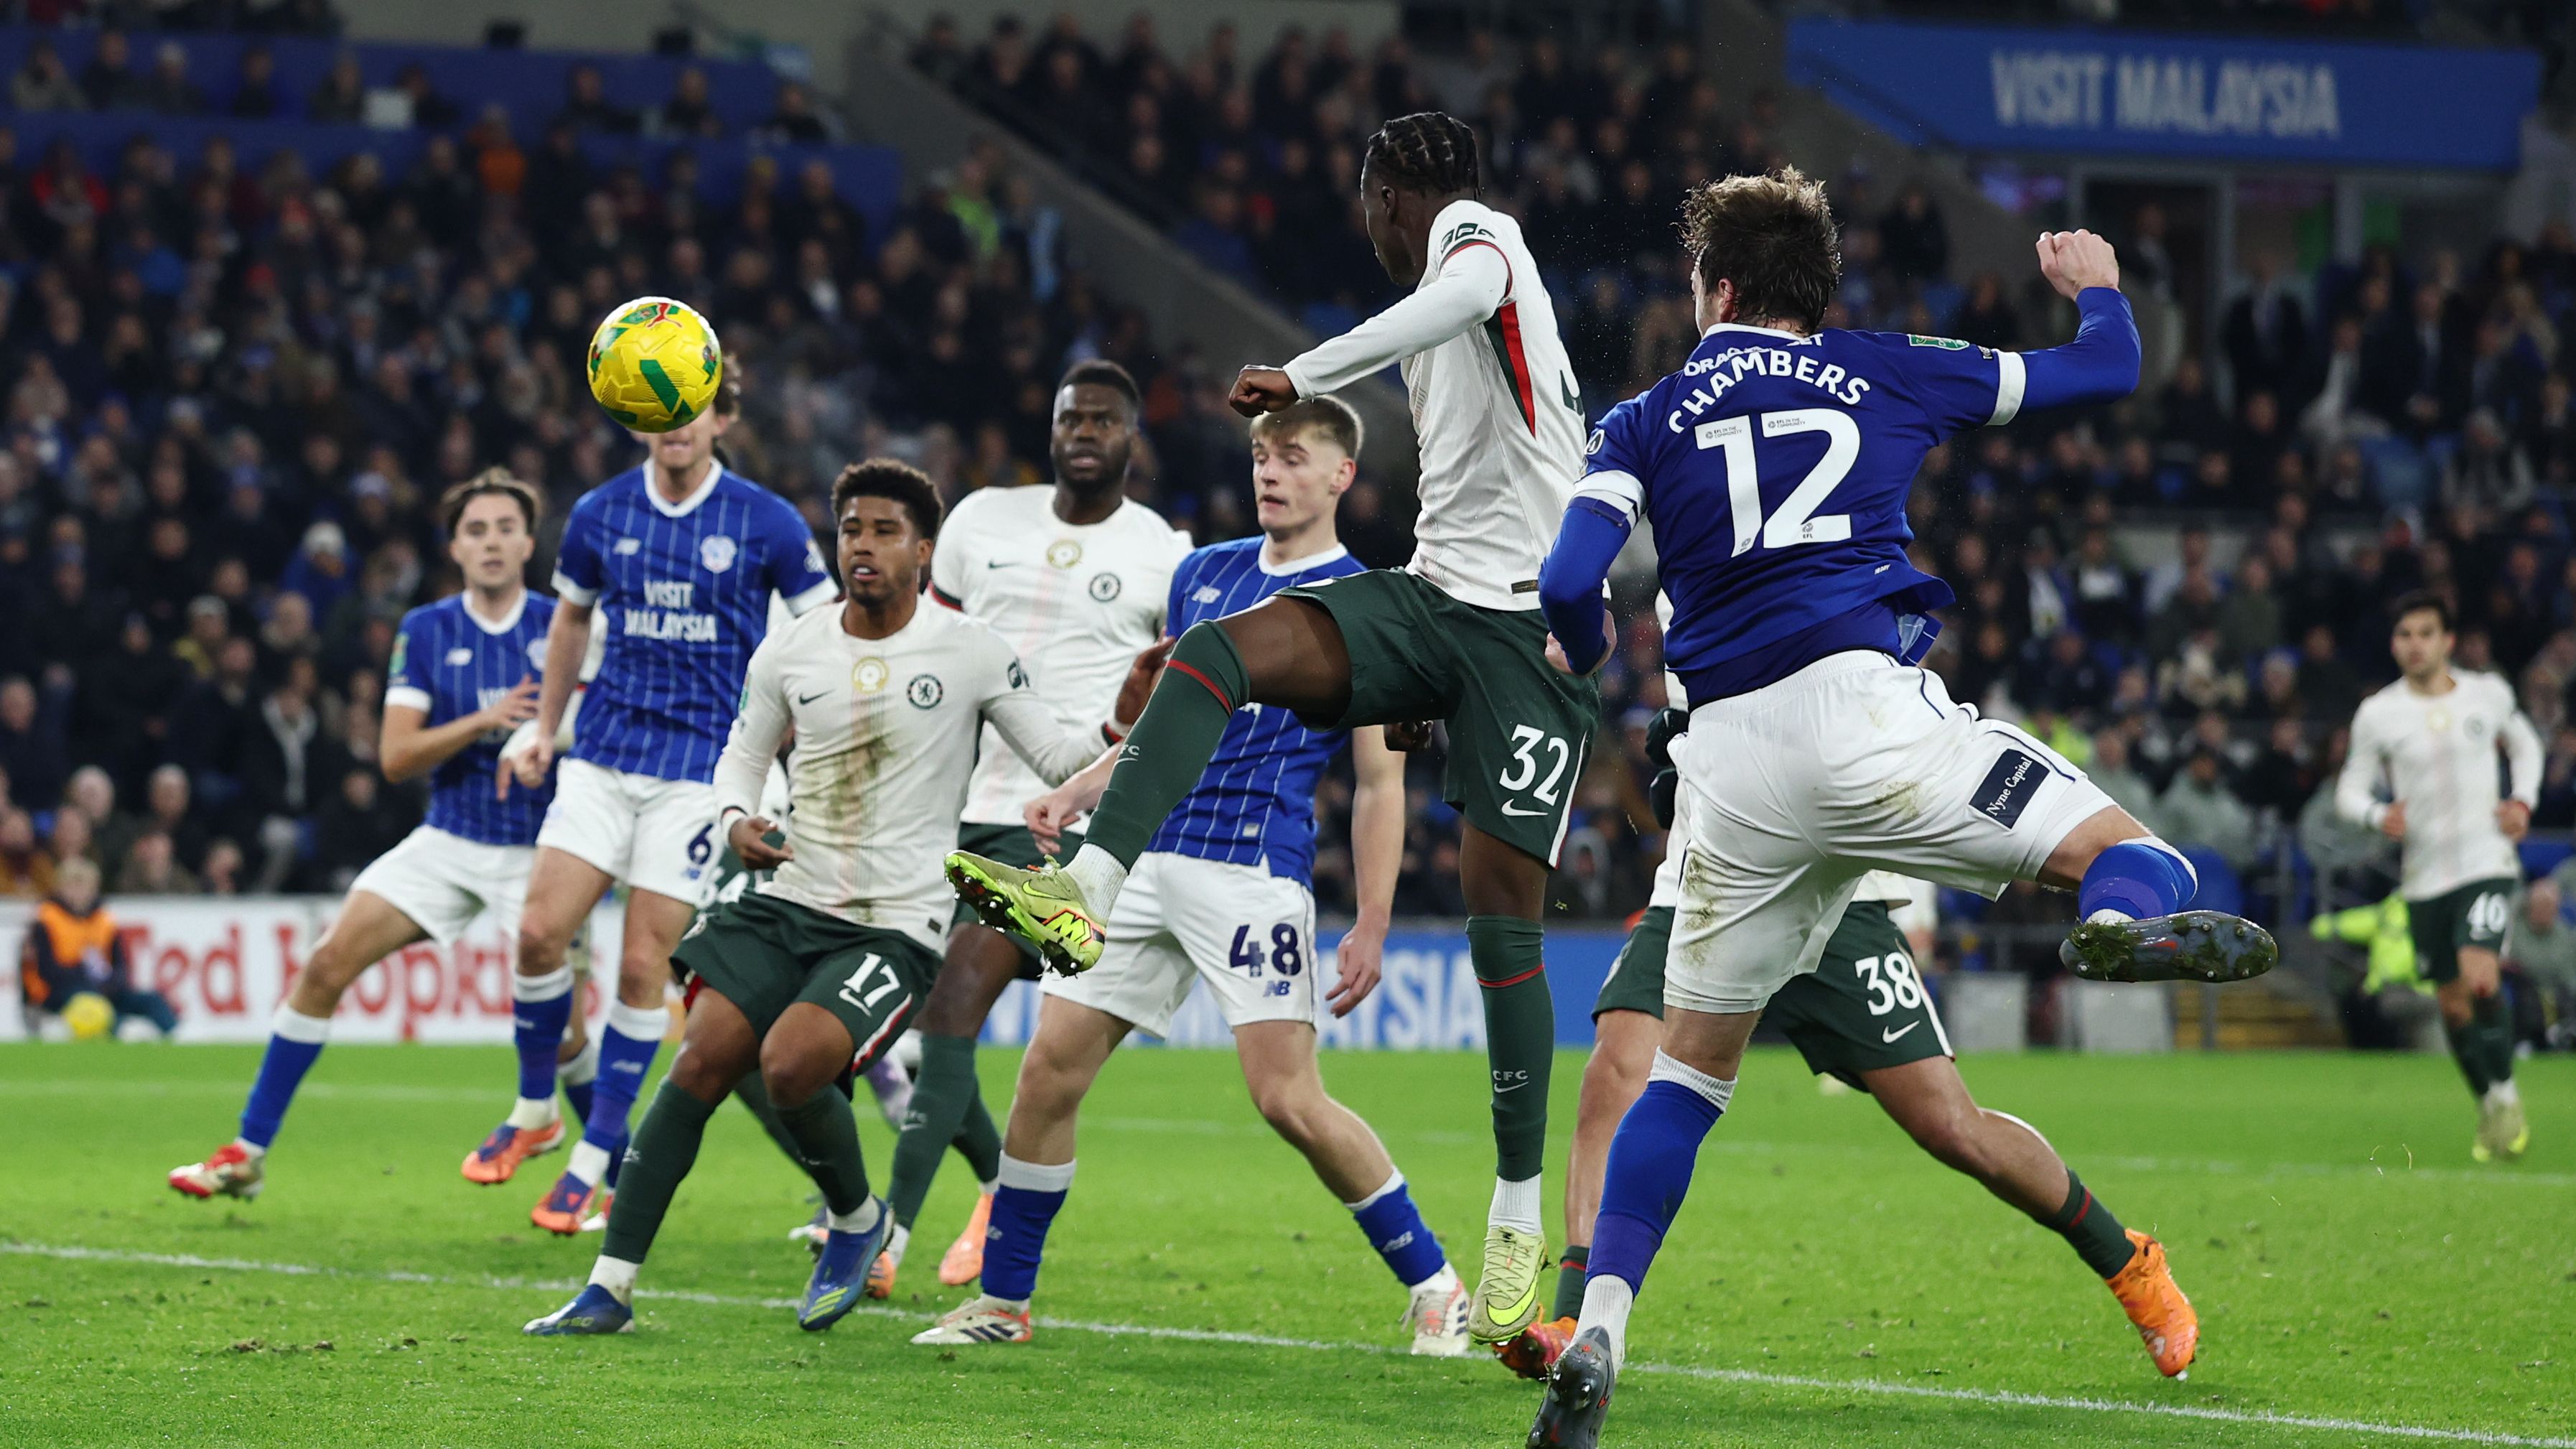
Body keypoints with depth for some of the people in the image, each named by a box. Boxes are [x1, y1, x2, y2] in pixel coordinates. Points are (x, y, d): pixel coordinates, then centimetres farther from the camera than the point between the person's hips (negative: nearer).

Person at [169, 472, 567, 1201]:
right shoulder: (425, 631, 0)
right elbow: (396, 756, -6)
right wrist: (484, 721, -21)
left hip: (536, 852, -2)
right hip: (447, 840, 2)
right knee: (328, 963, -9)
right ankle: (248, 1153, -2)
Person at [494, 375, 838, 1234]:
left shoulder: (766, 523, -6)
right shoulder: (600, 514, 4)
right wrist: (543, 731, 20)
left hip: (703, 767, -3)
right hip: (605, 752, 3)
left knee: (643, 964, -5)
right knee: (541, 930, -8)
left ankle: (596, 1160, 5)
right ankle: (533, 1109, 15)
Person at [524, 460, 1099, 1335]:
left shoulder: (970, 652, -3)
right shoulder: (790, 651, 7)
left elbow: (1058, 757, 0)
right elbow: (745, 749, 21)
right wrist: (736, 819, 0)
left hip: (895, 927, -4)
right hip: (786, 903, 4)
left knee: (790, 1066, -25)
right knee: (701, 1061, -10)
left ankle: (856, 1221, 5)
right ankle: (610, 1287, -4)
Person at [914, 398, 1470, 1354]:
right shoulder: (1204, 574, 16)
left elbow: (1379, 784, -3)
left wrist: (1371, 927, -9)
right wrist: (1076, 793, 10)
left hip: (1256, 870, -6)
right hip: (1151, 856, 6)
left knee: (1288, 1097, -13)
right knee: (1050, 1069, 1)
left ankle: (1434, 1288, 1)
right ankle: (1002, 1301, 12)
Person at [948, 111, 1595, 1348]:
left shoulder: (1471, 232, -4)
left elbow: (1468, 293, -30)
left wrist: (1305, 377, -38)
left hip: (1531, 624, -8)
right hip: (1434, 597, 8)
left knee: (1501, 905, -8)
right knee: (1217, 652, -16)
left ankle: (1520, 1219, 2)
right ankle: (1085, 896, -29)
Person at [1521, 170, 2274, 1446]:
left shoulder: (1643, 423, 16)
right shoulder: (1882, 372, 16)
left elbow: (1568, 585, 2)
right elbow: (2105, 371, 23)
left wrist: (1580, 652, 25)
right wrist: (2095, 288, 45)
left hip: (1731, 761, 2)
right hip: (1861, 707, -2)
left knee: (1691, 1062, 15)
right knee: (2126, 851, -4)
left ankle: (1597, 1334, 4)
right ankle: (2127, 921, -43)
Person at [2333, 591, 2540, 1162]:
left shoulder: (2489, 695, 0)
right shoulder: (2377, 715, -3)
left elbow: (2524, 744, 19)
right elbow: (2349, 789, 3)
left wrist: (2522, 800, 2)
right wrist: (2378, 814, -19)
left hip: (2487, 861, -2)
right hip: (2424, 874, 2)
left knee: (2480, 978, -22)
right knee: (2453, 1004, 8)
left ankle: (2506, 1095, -3)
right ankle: (2491, 1112, 27)